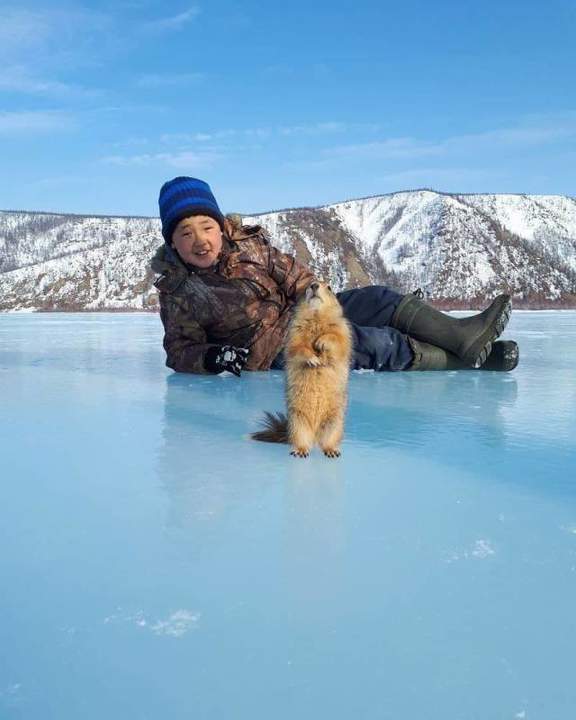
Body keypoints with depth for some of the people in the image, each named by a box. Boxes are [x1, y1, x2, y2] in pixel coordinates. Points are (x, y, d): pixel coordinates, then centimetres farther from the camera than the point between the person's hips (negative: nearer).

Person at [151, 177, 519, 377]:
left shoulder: (249, 244, 2)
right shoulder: (178, 293, -9)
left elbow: (293, 274, 7)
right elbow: (180, 351, -8)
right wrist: (211, 357, -29)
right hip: (274, 353, -6)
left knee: (377, 299, -13)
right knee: (375, 343, -21)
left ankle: (462, 334, -11)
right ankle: (467, 358, -12)